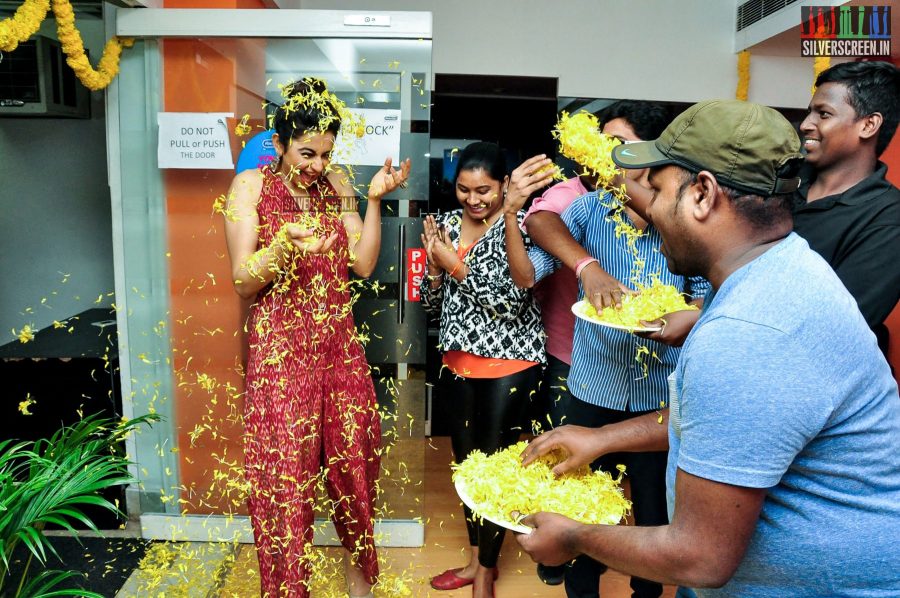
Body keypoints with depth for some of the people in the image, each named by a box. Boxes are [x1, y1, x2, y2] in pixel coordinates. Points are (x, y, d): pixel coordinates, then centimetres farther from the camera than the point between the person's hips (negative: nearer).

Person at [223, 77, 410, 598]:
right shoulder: (251, 187, -3)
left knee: (353, 459, 10)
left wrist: (375, 200, -7)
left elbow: (363, 264, 1)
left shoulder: (336, 184, 7)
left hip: (339, 344, 4)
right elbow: (244, 282, -7)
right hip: (280, 347, -3)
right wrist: (284, 246, -25)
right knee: (285, 471, 3)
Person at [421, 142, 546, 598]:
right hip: (461, 359, 6)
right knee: (465, 458, 16)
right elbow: (432, 304, 6)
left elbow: (512, 301, -19)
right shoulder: (447, 224, 4)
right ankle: (477, 558, 37)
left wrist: (457, 266, -20)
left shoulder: (517, 225, -11)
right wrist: (434, 266, -13)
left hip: (509, 362, -6)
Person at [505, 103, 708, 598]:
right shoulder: (588, 209, -4)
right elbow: (526, 275, -12)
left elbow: (706, 298, -3)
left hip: (662, 395, 0)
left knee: (656, 512, 18)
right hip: (592, 390, 0)